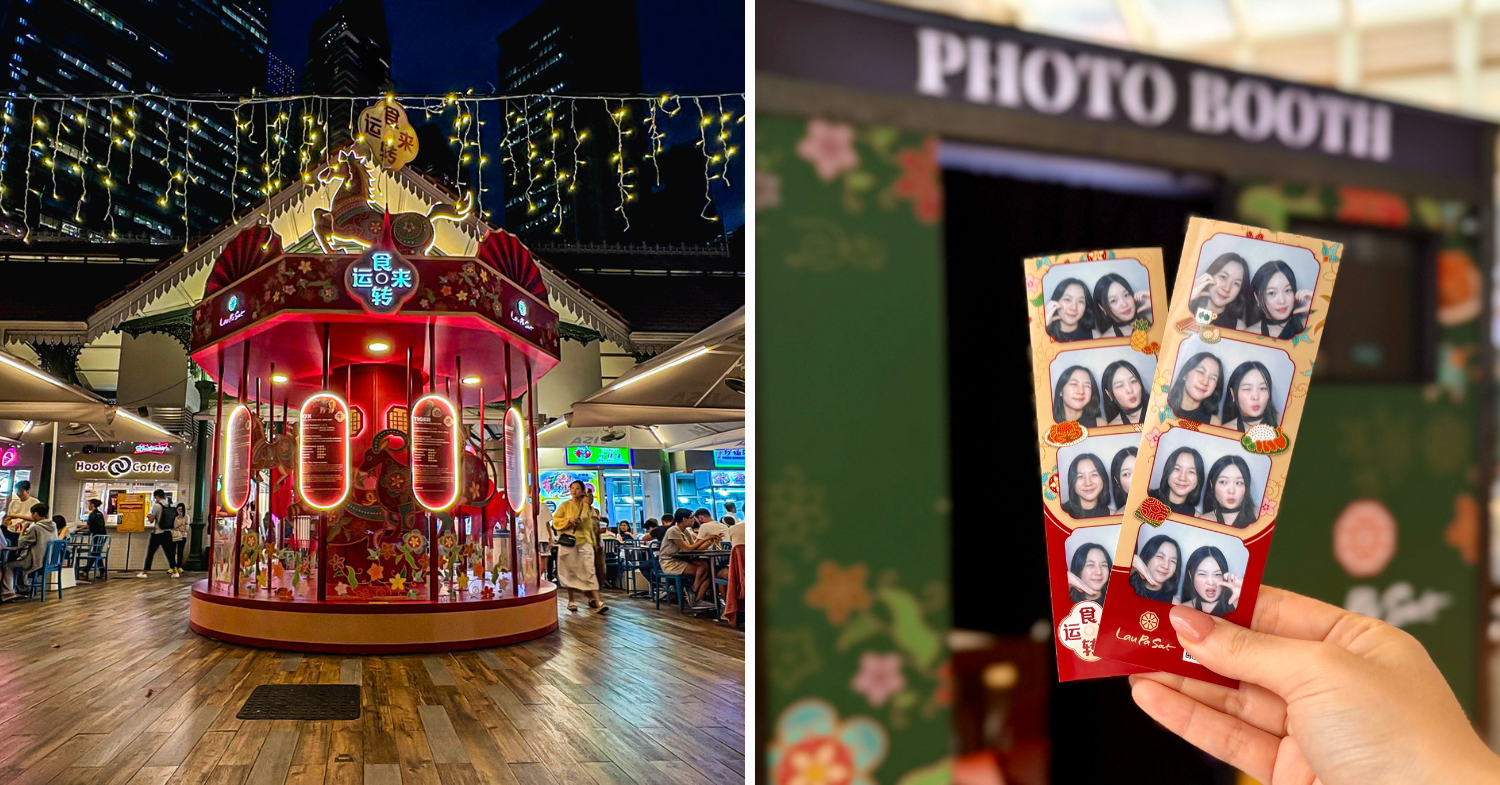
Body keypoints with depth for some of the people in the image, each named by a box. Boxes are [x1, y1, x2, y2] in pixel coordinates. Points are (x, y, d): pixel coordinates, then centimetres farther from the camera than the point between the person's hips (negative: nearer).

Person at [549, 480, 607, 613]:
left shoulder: (588, 507, 11)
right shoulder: (565, 506, 8)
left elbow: (593, 523, 19)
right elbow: (555, 520, 2)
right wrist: (569, 521, -13)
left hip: (585, 541, 0)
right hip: (568, 541, 0)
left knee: (589, 571, -10)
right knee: (570, 572, 3)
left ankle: (598, 601, -19)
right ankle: (571, 601, 15)